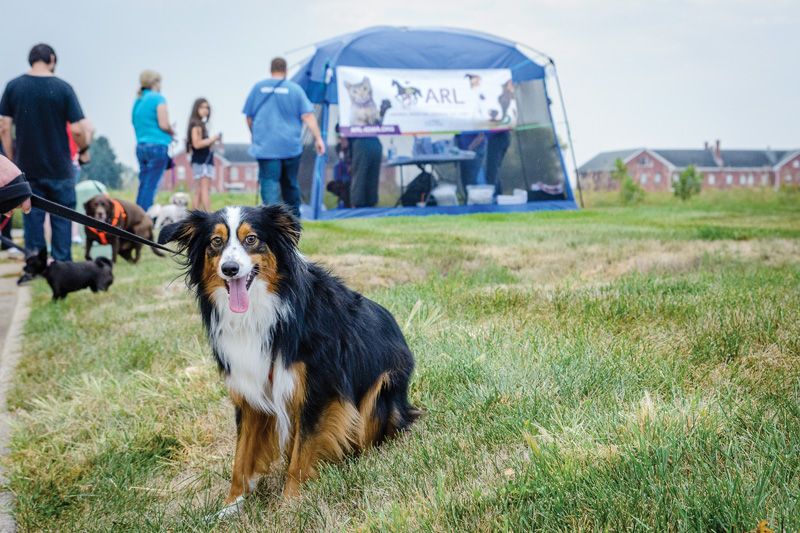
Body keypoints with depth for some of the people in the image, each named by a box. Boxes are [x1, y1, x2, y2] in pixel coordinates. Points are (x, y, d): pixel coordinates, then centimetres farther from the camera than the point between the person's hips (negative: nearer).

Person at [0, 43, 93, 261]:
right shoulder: (62, 88, -9)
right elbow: (77, 129, -11)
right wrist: (84, 149, 7)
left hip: (27, 166, 2)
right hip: (59, 167, -2)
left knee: (32, 217, 10)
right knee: (61, 218, 9)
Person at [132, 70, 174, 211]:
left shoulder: (137, 101, 16)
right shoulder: (158, 98, -6)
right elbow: (164, 124, -14)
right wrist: (172, 132, 7)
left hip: (140, 146, 7)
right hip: (157, 146, -7)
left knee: (143, 184, 10)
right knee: (151, 185, -8)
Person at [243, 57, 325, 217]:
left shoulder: (258, 88, 4)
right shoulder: (295, 89, 2)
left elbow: (249, 117, 10)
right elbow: (307, 116, -6)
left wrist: (256, 136, 26)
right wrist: (318, 138, -5)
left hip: (266, 147, -1)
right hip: (291, 146, 2)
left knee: (269, 185, -7)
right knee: (290, 183, 17)